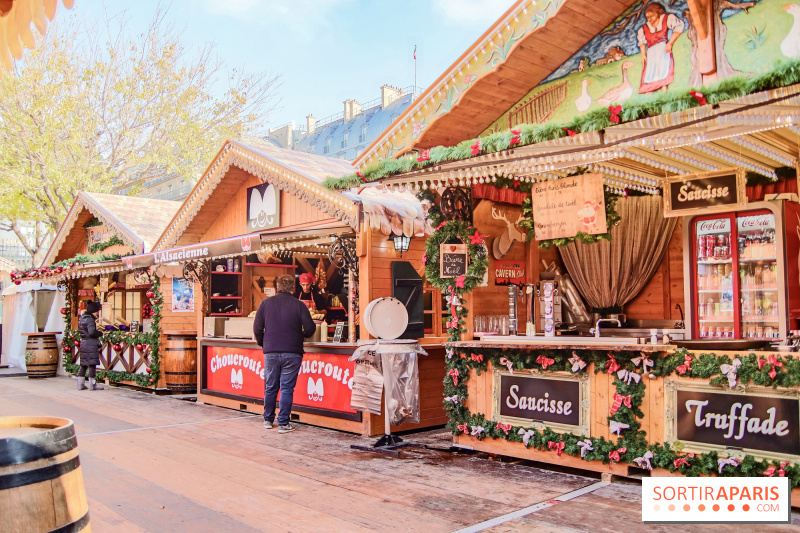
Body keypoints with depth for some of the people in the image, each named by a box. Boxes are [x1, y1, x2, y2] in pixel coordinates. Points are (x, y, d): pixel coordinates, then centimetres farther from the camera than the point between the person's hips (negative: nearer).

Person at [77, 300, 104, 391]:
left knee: (84, 364, 14)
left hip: (83, 343, 9)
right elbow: (92, 332, -24)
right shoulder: (90, 320, -15)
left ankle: (80, 384, 17)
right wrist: (100, 333, -8)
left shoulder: (81, 319, 14)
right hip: (91, 344, -9)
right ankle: (92, 384, 0)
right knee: (92, 364, -3)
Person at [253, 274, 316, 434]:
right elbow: (310, 328, -5)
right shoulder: (298, 305, -3)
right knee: (287, 388, 2)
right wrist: (303, 334, 17)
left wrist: (262, 343, 20)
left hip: (270, 352, 2)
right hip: (292, 353, -2)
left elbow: (257, 328, 3)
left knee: (270, 387, 14)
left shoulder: (266, 303, 3)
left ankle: (268, 420, 25)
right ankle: (283, 423, 3)